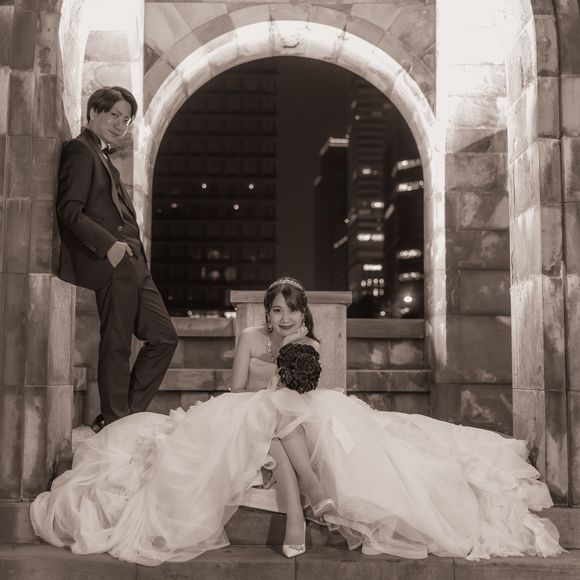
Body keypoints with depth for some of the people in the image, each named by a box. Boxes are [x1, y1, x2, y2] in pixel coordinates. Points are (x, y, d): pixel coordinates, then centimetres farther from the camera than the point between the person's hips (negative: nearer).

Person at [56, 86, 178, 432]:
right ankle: (114, 422, 5)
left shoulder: (103, 157, 25)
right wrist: (109, 244, -22)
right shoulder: (81, 150, -3)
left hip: (131, 265, 10)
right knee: (117, 344, -6)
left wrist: (134, 250, 12)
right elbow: (69, 210, -15)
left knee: (164, 337, 8)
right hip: (112, 263, -9)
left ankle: (125, 416, 15)